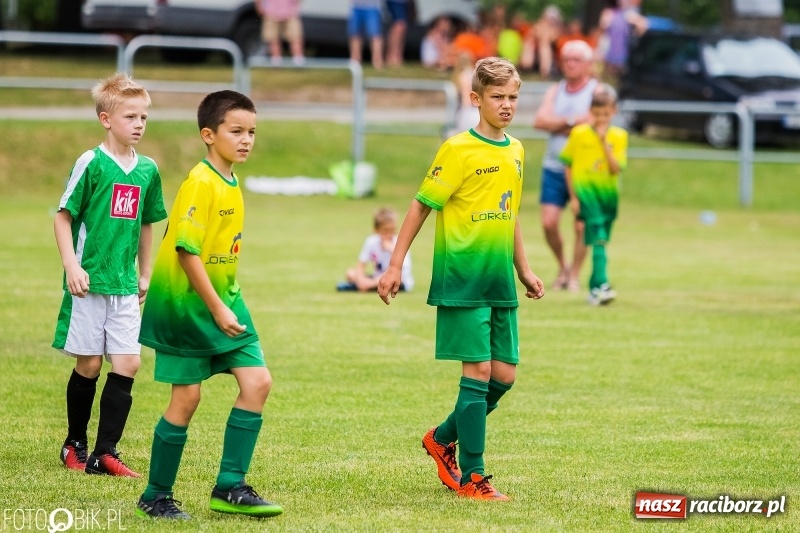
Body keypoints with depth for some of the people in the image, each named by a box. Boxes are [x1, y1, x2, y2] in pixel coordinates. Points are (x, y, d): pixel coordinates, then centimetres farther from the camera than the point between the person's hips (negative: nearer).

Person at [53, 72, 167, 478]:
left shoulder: (147, 170, 7)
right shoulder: (92, 163, -9)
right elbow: (63, 216, -7)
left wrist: (145, 274, 20)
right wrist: (71, 266, -15)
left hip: (124, 284, 5)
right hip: (89, 280, -5)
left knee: (127, 365, -3)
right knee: (88, 365, 2)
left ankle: (104, 453, 0)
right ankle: (75, 445, 20)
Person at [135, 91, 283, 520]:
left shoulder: (231, 183, 8)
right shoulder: (200, 184, -18)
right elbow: (187, 251, -22)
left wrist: (227, 304, 16)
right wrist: (217, 309, -21)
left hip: (223, 300, 8)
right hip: (185, 306, -8)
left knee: (257, 382, -4)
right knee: (186, 398, -2)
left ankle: (230, 488, 1)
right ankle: (156, 497, 12)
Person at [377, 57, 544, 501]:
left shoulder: (515, 151, 11)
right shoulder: (459, 150, -10)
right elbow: (422, 205, -7)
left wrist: (523, 269, 23)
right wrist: (395, 265, -9)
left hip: (499, 284, 7)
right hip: (462, 279, -7)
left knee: (504, 375, 6)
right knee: (478, 371, -9)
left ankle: (443, 439, 28)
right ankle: (471, 477, -2)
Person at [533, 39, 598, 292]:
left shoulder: (596, 90, -2)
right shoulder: (555, 91, 11)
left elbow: (591, 123, -16)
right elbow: (540, 120, -4)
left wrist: (557, 125, -8)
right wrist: (572, 121, -11)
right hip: (554, 167, 3)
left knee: (581, 225, -4)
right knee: (548, 222, -4)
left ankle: (574, 275, 11)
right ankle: (562, 267, 18)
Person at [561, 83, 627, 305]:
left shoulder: (619, 136, 1)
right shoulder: (579, 134, -2)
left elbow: (616, 168, -10)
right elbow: (568, 165, 4)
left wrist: (604, 141, -16)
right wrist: (573, 196, 1)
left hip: (608, 195, 3)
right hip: (585, 193, -3)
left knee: (600, 241, 11)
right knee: (599, 239, -17)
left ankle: (594, 289, 21)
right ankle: (601, 285, -25)